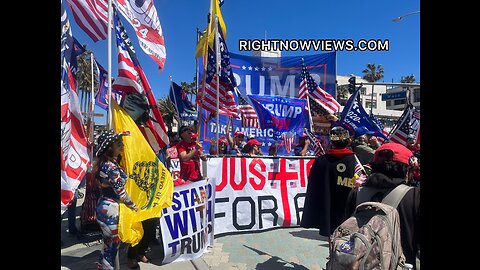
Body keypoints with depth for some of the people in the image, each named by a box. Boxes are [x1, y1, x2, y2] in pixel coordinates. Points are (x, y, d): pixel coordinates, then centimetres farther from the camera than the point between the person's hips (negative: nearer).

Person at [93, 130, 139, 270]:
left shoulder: (104, 163, 5)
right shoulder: (111, 167, -24)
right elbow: (120, 192, -21)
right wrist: (134, 206, -7)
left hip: (105, 206, 9)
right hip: (110, 209, -9)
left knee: (109, 244, 22)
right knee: (112, 245, 6)